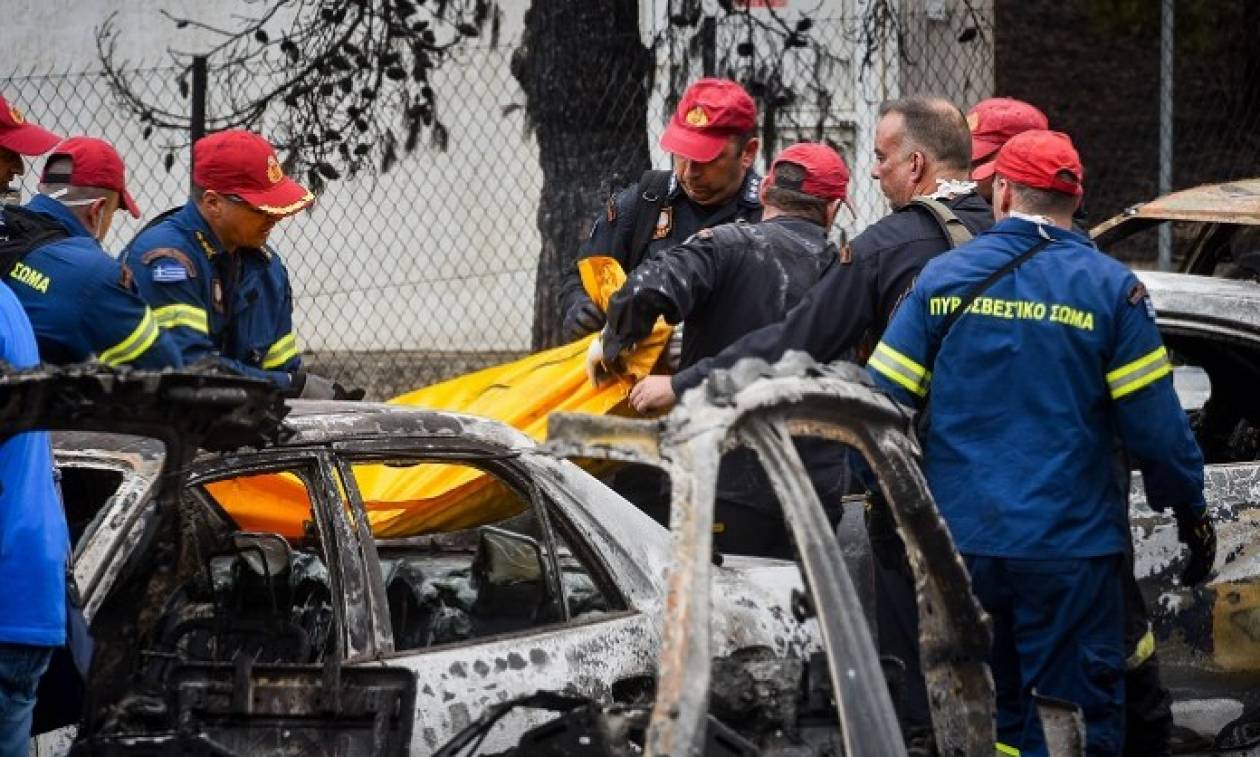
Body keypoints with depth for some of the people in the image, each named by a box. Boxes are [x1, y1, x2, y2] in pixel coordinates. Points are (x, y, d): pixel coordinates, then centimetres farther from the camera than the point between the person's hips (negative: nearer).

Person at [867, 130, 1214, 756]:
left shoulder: (943, 279, 1)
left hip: (958, 541, 3)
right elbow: (1155, 425, -5)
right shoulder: (1109, 289, -5)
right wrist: (1190, 511, 8)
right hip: (1070, 545, -3)